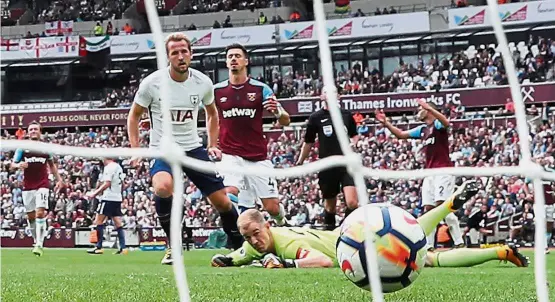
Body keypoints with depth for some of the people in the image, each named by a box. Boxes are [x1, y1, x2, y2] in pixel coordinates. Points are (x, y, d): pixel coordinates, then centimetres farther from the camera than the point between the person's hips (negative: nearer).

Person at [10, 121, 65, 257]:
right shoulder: (22, 148, 3)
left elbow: (52, 165, 21)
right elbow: (12, 165, 3)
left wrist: (59, 179, 11)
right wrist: (19, 165, -20)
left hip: (42, 186, -1)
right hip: (27, 187, 1)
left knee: (40, 213, -16)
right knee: (31, 216, 6)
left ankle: (39, 245, -19)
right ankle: (36, 240, 23)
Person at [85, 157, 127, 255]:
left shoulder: (109, 167, -12)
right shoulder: (118, 167, 14)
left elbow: (107, 184, -19)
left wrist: (95, 193, -17)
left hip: (108, 198, -8)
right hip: (118, 198, 8)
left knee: (98, 221, -2)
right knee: (118, 223, 6)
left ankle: (99, 247, -4)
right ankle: (123, 247, -1)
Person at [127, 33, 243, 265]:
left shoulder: (203, 83, -4)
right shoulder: (152, 83, -13)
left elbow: (212, 113, 17)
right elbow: (134, 116, 2)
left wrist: (213, 145, 9)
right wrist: (136, 150, -7)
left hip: (193, 148, 3)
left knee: (222, 201, 0)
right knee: (163, 187, -35)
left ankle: (241, 248, 25)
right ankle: (173, 246, -14)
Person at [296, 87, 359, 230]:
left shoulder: (346, 115, 7)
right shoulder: (316, 117, 3)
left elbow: (355, 135, 22)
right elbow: (308, 142, 13)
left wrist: (353, 143, 1)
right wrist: (300, 163, 15)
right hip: (327, 167, 0)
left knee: (352, 203, -17)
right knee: (330, 204, 11)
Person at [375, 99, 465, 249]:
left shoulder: (438, 124, -4)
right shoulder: (422, 129, 19)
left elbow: (446, 122, -29)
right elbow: (401, 134, 27)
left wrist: (429, 107, -41)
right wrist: (386, 123, 16)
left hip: (443, 171, -9)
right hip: (429, 173, 9)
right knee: (428, 209, 4)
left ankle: (459, 242, -17)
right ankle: (429, 246, 5)